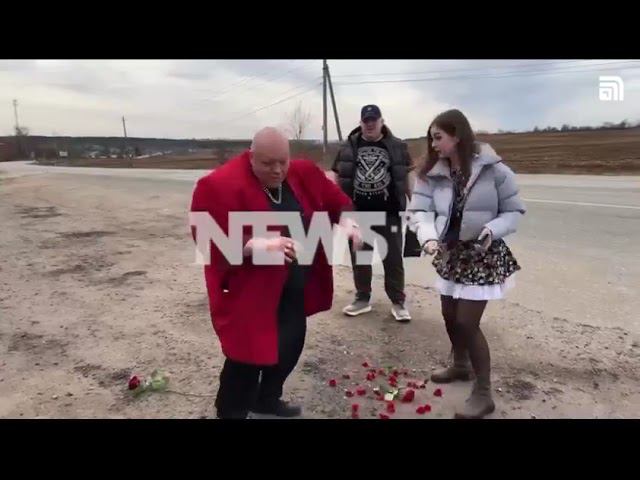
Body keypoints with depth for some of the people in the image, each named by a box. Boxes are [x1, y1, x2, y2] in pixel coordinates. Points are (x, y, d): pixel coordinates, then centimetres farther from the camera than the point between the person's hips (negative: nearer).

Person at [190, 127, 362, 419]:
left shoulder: (304, 174, 0)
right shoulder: (222, 185, -20)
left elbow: (337, 202, 9)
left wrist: (346, 222, -12)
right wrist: (258, 245, -38)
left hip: (294, 286, 7)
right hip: (249, 288, -7)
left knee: (291, 344, 18)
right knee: (250, 353, -3)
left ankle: (267, 399, 43)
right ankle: (230, 412, 23)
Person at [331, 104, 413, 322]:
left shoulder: (397, 147, 1)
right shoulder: (349, 147, 4)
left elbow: (406, 178, 5)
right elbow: (338, 178, 8)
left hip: (389, 213, -2)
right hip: (357, 213, 2)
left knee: (393, 259, 4)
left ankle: (398, 302, 17)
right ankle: (362, 299, 27)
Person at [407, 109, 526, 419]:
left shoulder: (493, 170, -14)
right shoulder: (432, 173, -2)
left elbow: (514, 211, -8)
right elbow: (419, 211, -12)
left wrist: (491, 230, -28)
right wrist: (429, 238, -32)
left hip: (482, 256, -5)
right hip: (449, 254, 6)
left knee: (467, 322, -7)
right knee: (450, 316, 17)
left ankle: (483, 394, 10)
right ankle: (460, 366, 43)